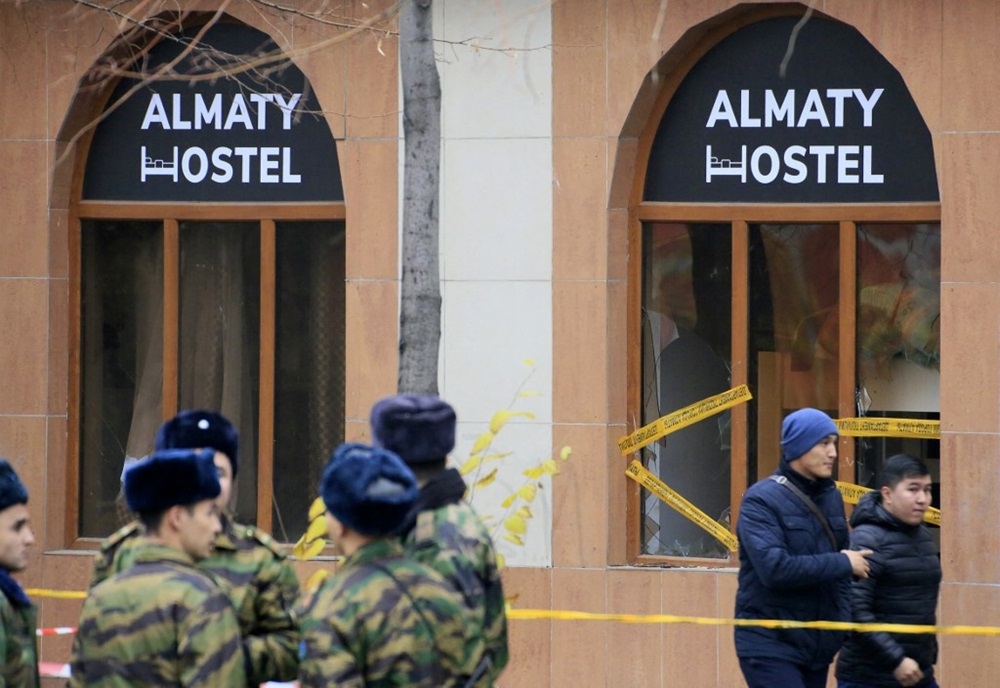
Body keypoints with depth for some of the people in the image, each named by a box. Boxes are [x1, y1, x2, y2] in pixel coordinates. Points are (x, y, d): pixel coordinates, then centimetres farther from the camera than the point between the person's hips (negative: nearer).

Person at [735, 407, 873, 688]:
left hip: (817, 644, 7)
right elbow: (774, 567, -24)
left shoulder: (831, 498, 10)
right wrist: (841, 563, -17)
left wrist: (844, 623, 3)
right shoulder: (762, 499, -11)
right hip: (770, 645, -7)